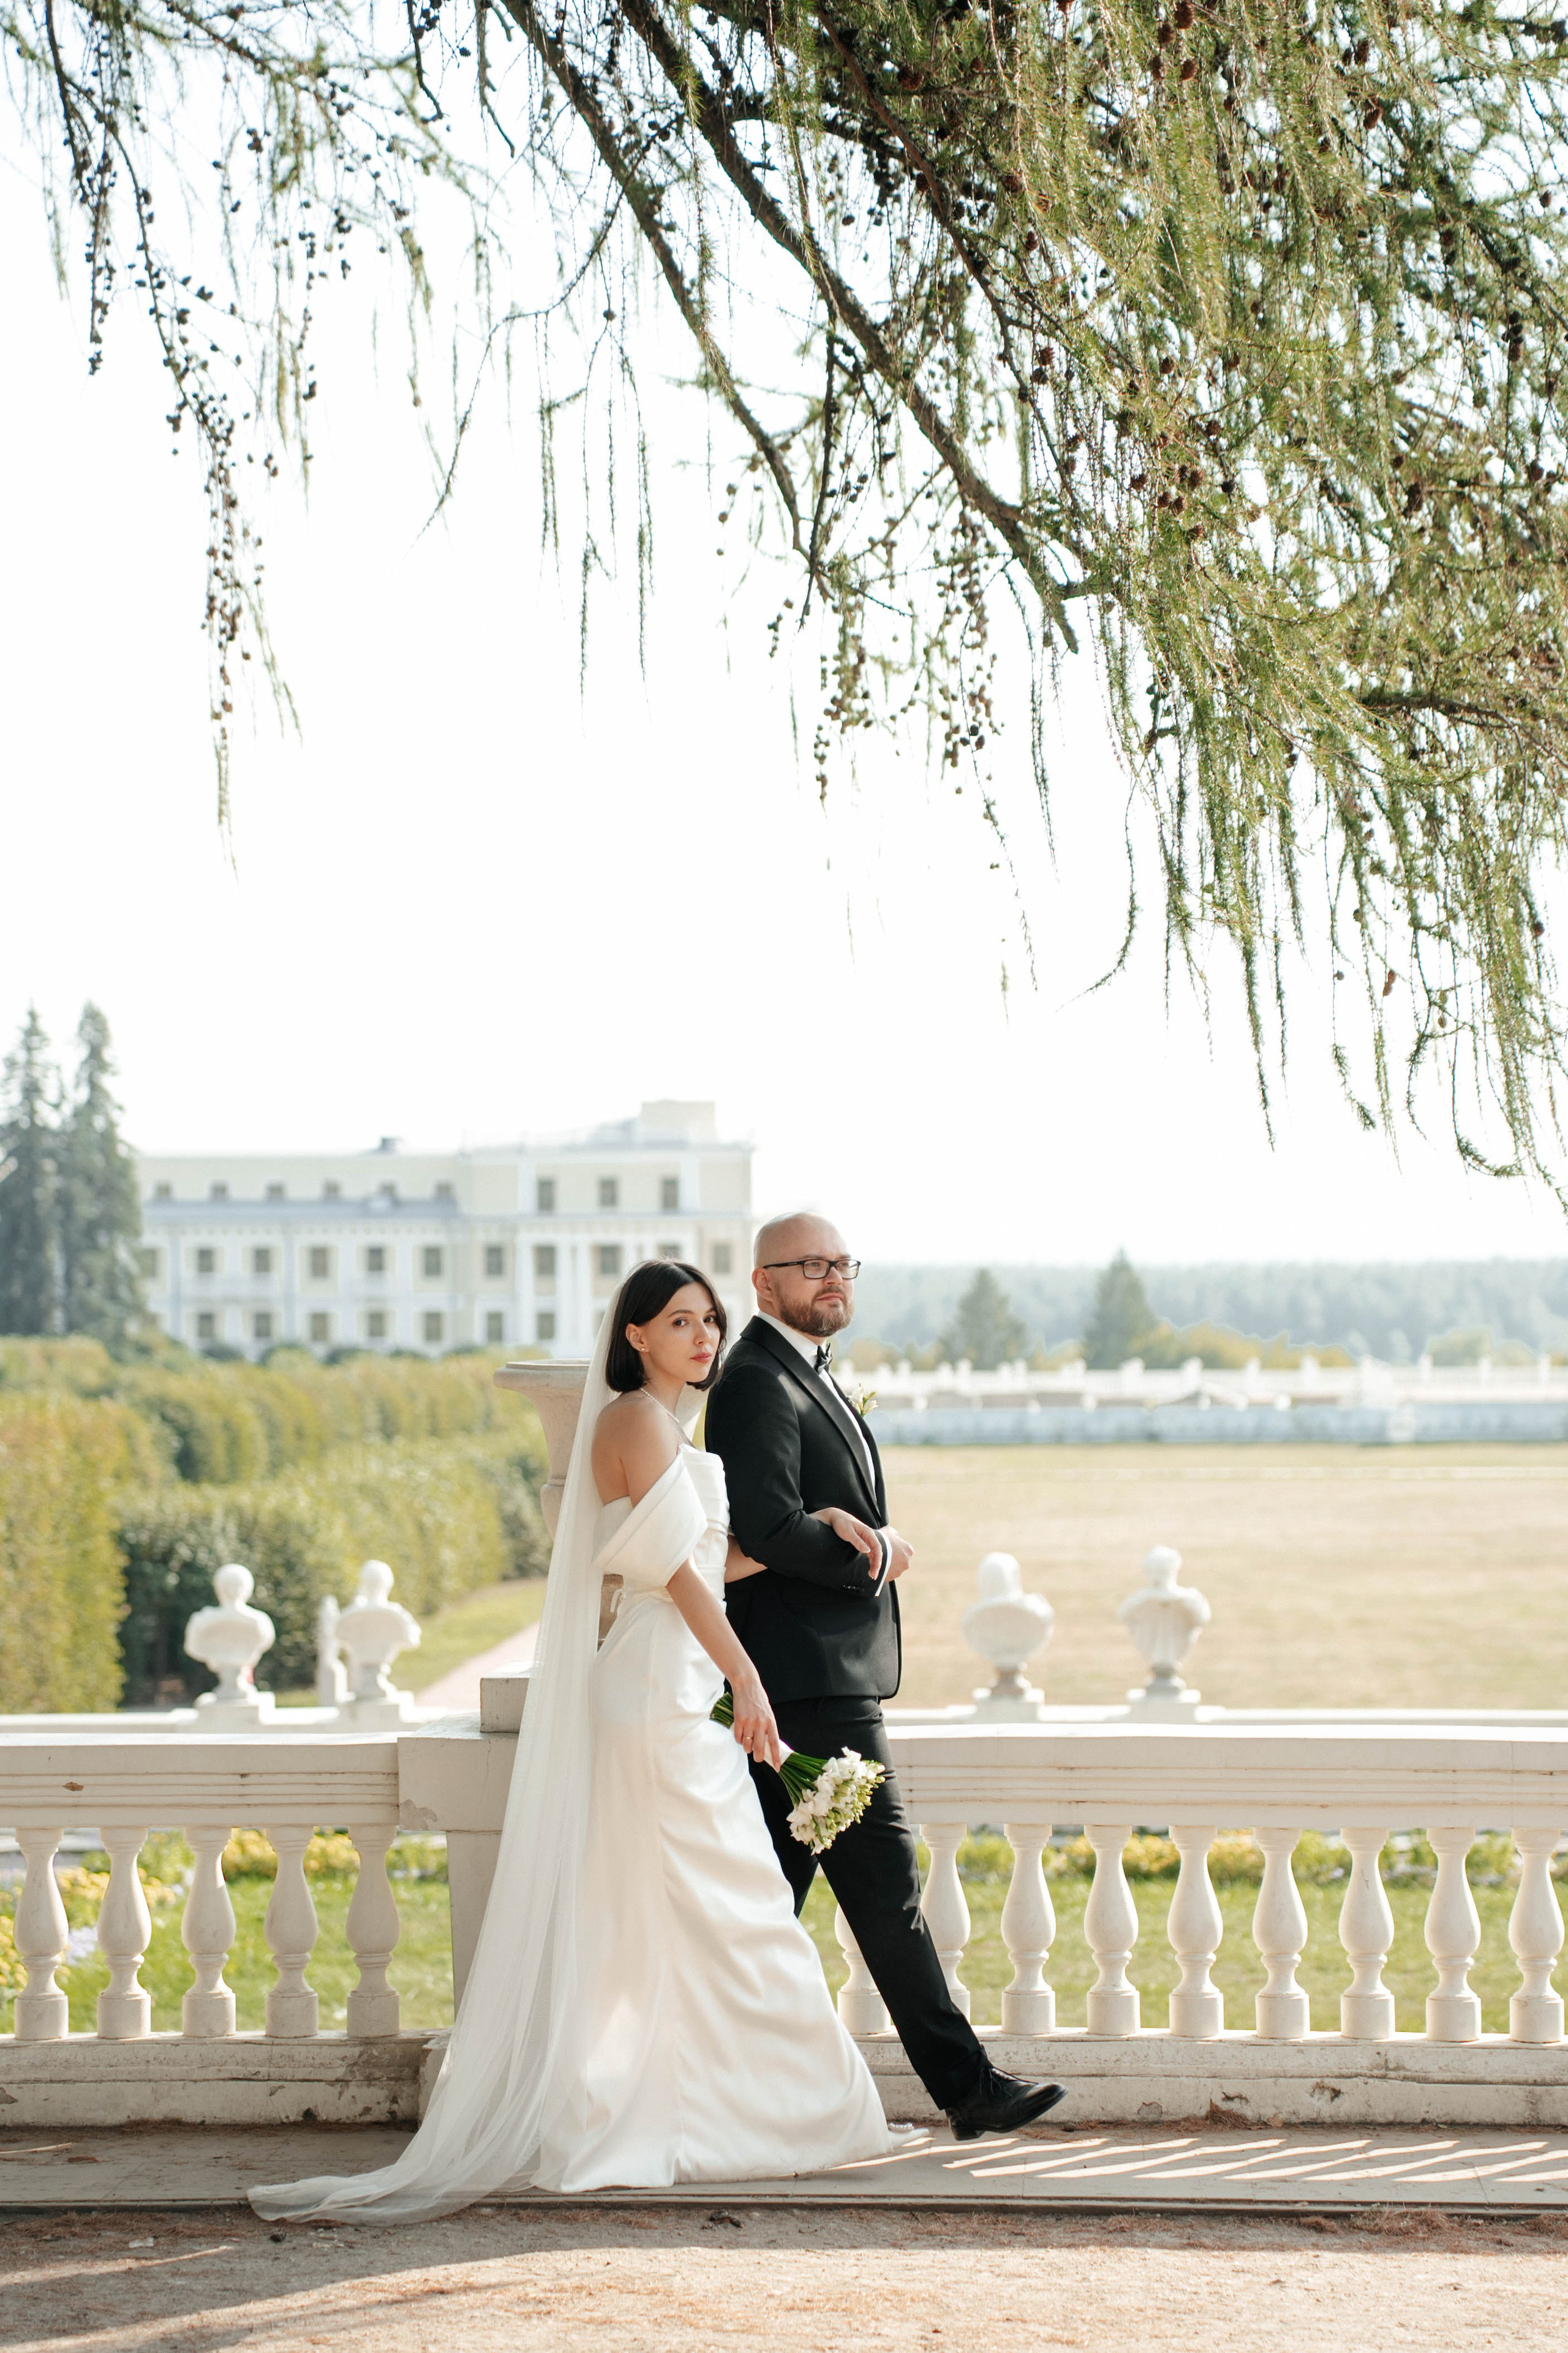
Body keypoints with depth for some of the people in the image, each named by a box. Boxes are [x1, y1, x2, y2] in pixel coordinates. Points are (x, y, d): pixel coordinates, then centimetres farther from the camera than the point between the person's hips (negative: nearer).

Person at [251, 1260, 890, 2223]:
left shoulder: (658, 1425, 19)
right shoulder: (641, 1420, -12)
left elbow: (707, 1561, 19)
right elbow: (678, 1569, -16)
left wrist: (810, 1528, 13)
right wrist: (748, 1680, -16)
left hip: (671, 1684, 10)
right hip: (666, 1684, -10)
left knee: (643, 1918, 9)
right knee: (716, 1905, -4)